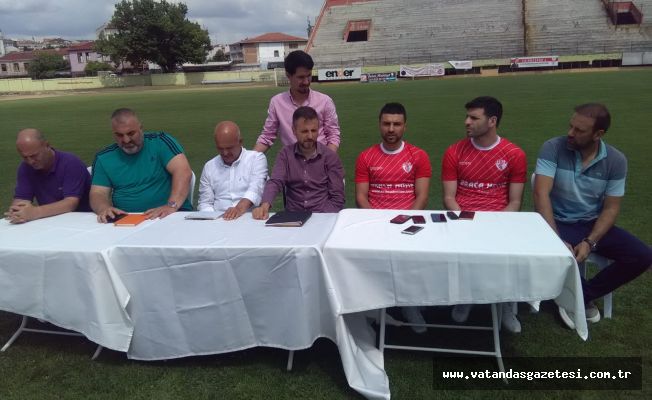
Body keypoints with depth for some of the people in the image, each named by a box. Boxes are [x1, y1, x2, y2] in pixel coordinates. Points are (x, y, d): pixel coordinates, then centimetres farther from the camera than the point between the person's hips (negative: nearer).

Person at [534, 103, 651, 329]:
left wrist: (590, 242, -20)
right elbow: (541, 194, -22)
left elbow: (611, 208, -3)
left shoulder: (616, 161, -6)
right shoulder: (553, 148, -15)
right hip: (558, 223, -3)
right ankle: (583, 297, 0)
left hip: (593, 224, 3)